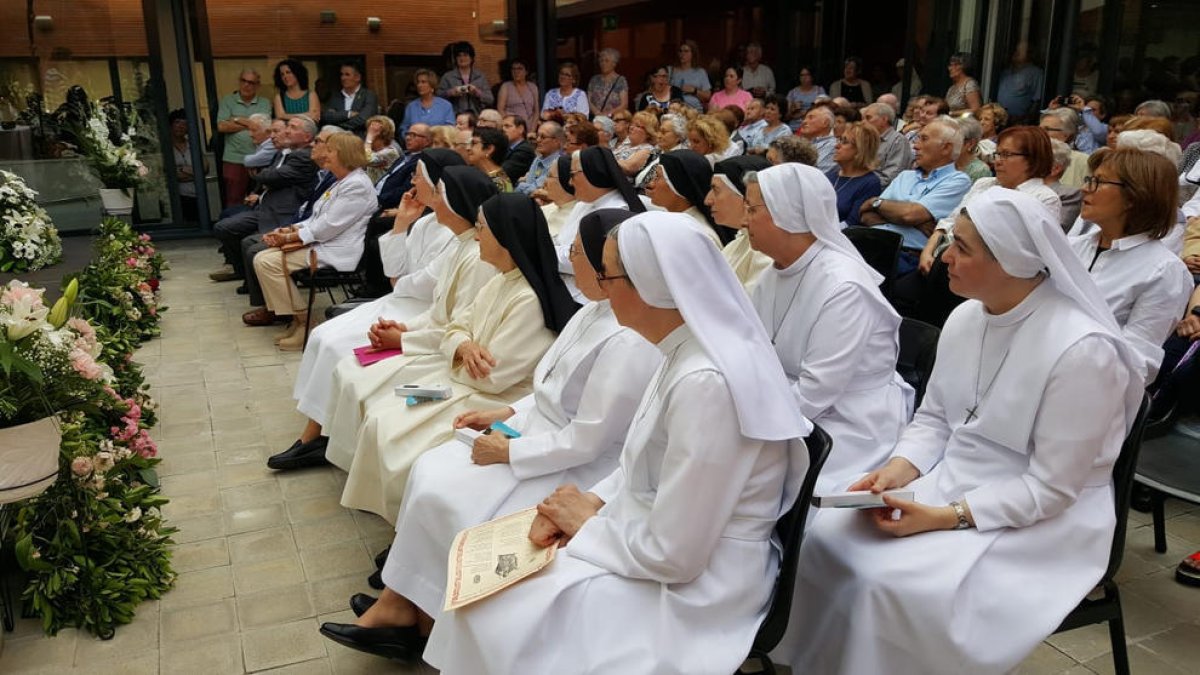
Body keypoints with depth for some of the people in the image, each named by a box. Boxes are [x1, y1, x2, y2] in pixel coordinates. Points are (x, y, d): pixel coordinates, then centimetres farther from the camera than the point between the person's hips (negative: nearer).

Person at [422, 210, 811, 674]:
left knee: (497, 616, -5)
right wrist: (591, 503, -3)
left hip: (690, 589, -8)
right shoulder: (689, 353, 1)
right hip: (654, 545, 9)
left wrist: (590, 522, -11)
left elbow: (672, 555, -26)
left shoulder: (706, 383, -29)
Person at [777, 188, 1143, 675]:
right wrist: (900, 469, -10)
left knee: (889, 583, -25)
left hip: (1039, 520, -6)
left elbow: (1051, 488, -20)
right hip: (951, 481, 7)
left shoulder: (1081, 350, -23)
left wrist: (947, 517, -23)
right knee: (827, 540, -10)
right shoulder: (965, 317, -1)